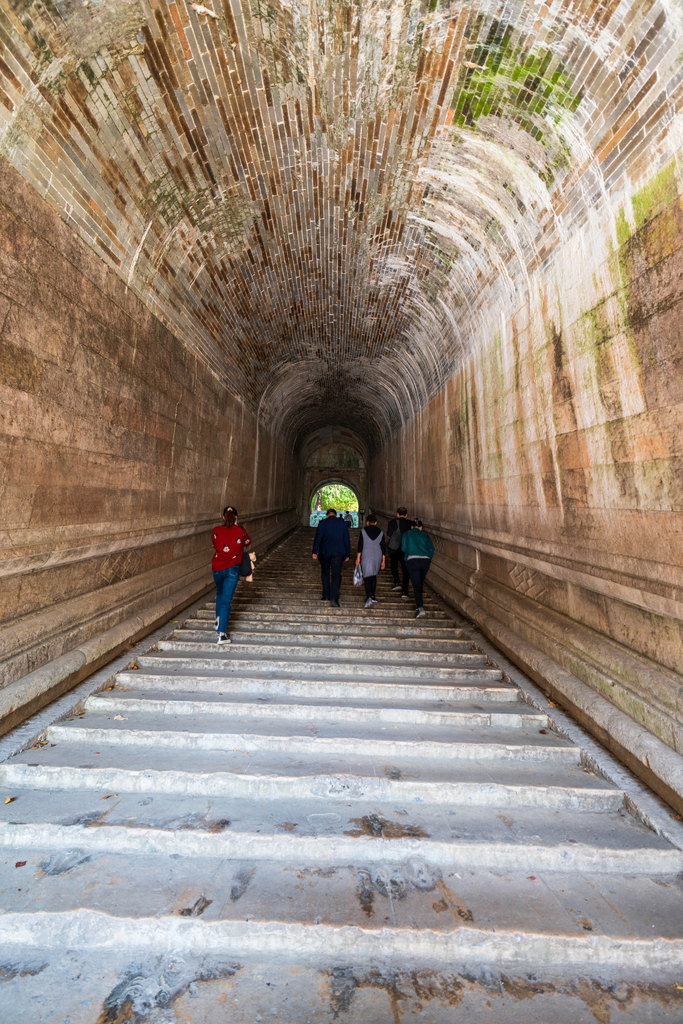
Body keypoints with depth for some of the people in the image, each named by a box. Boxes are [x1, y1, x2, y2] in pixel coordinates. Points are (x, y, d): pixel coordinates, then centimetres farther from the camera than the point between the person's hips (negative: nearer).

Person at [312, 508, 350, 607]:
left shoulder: (322, 523, 2)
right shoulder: (343, 523, 9)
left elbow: (318, 538, -4)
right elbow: (347, 540, 9)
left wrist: (315, 552, -2)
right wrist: (347, 554, 13)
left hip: (325, 551, 0)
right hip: (338, 552, 0)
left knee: (325, 573, 16)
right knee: (336, 574, -2)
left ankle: (326, 595, 21)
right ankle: (334, 598, -12)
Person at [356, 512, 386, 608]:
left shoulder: (363, 531, -2)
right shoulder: (380, 532, 6)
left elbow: (360, 545, -4)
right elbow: (383, 547, 6)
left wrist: (358, 557, 3)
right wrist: (383, 561, 11)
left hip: (366, 556, -3)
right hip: (377, 556, 3)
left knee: (367, 577, -5)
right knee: (374, 576, 20)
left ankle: (368, 598, -22)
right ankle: (373, 596, 25)